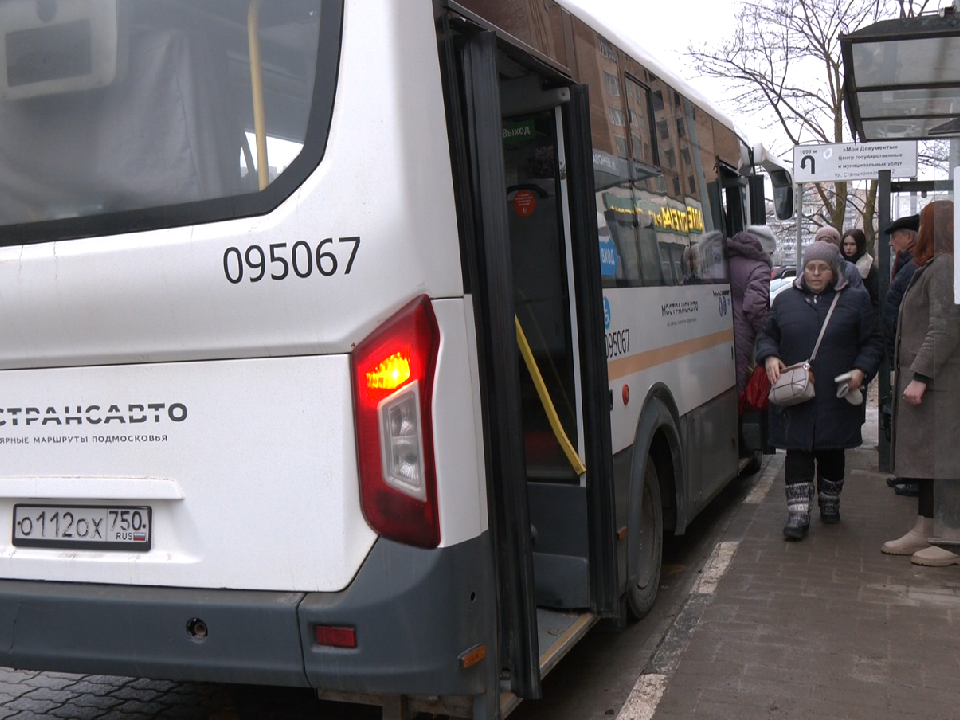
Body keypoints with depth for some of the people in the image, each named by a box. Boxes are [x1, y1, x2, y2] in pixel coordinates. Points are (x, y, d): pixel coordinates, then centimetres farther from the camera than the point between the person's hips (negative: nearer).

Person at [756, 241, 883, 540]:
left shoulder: (856, 300, 6)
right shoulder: (785, 300, 10)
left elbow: (873, 342, 7)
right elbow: (766, 335, 15)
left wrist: (861, 370, -9)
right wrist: (770, 357, -6)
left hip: (836, 399, 0)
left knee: (832, 453, 11)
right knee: (798, 453, -3)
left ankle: (830, 503, 30)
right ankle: (798, 512, -1)